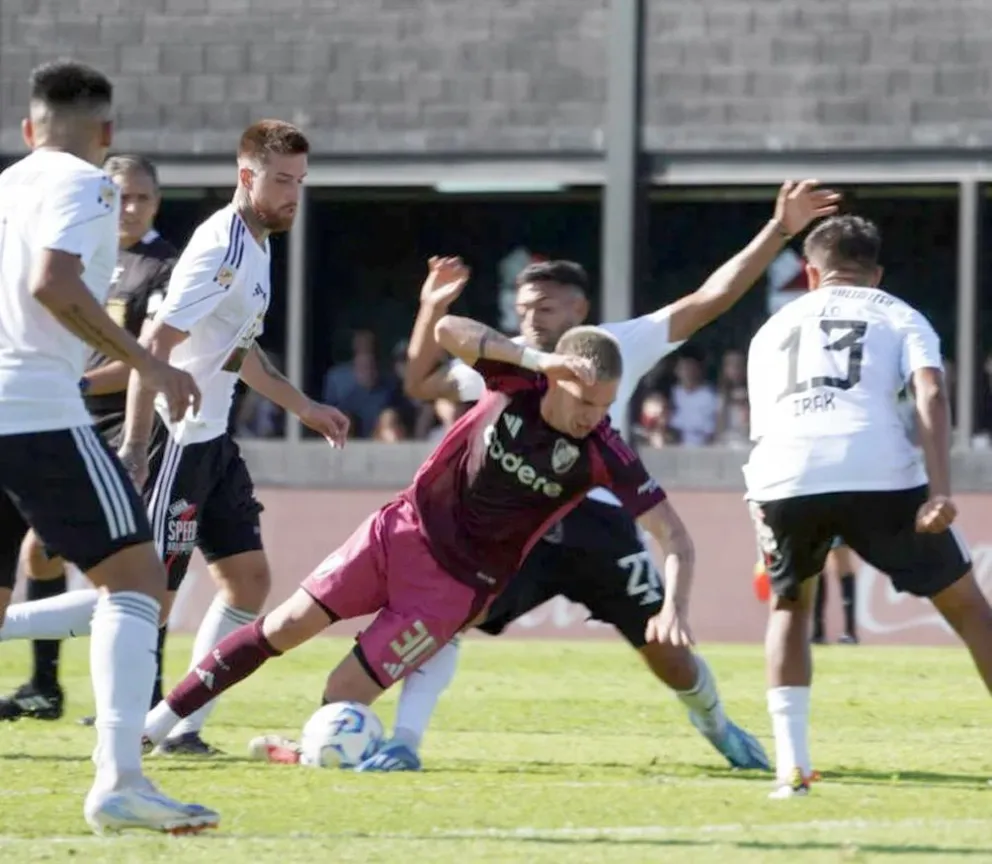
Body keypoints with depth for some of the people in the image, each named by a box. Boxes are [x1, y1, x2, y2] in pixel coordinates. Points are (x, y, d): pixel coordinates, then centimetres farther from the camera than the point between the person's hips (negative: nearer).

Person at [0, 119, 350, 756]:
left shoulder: (256, 246, 12)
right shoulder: (224, 248, -18)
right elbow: (155, 345, -24)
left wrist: (303, 407, 29)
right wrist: (135, 450, -29)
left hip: (212, 440, 10)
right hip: (174, 437, -10)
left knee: (250, 581, 6)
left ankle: (185, 726, 8)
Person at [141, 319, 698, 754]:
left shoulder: (603, 454, -20)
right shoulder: (520, 379, -15)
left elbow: (673, 535, -20)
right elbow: (448, 331, -30)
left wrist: (673, 607, -38)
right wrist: (538, 359, -40)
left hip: (458, 586, -2)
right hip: (405, 531, 2)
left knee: (346, 691, -7)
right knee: (285, 628, 0)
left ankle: (315, 751, 24)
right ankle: (160, 722, 11)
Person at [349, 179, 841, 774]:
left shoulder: (619, 348, 3)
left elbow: (710, 299, -2)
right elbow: (421, 384, 25)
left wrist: (779, 232, -10)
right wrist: (432, 310, 12)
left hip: (597, 523, -2)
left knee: (665, 650, 5)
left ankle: (717, 727, 34)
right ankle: (404, 745, -16)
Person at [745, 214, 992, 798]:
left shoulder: (775, 329, 33)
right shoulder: (900, 318, 23)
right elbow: (931, 394, 4)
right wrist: (940, 490, -5)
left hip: (784, 476, 2)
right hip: (877, 471, -2)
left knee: (790, 605, 29)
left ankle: (792, 767, 15)